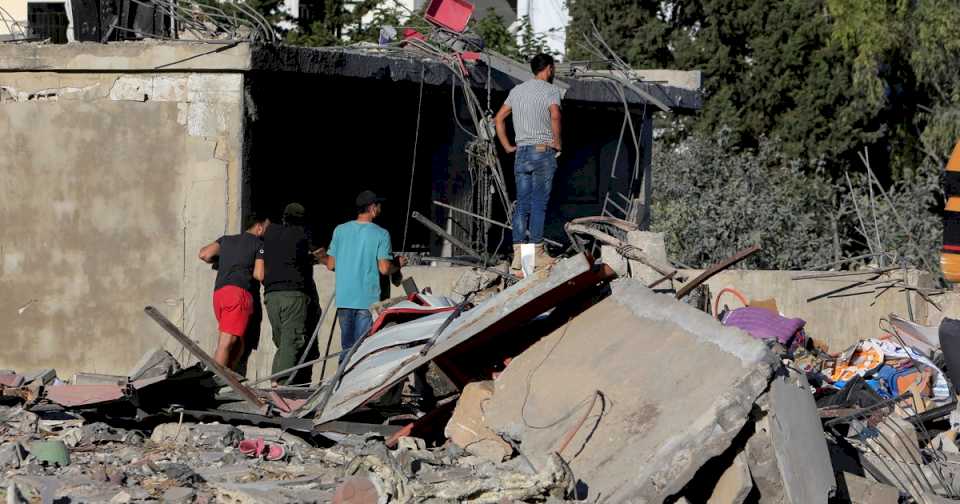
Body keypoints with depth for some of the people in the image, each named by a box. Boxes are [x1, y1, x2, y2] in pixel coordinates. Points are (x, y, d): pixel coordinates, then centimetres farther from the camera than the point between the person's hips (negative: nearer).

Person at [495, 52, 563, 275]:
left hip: (521, 153, 5)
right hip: (543, 151, -5)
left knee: (522, 204, 4)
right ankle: (537, 252, -3)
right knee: (539, 203, -3)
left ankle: (518, 255, -1)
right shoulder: (550, 90, -4)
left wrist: (507, 146, 18)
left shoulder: (517, 90, 15)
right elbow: (555, 116, -22)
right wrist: (557, 142, -10)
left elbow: (499, 118, 16)